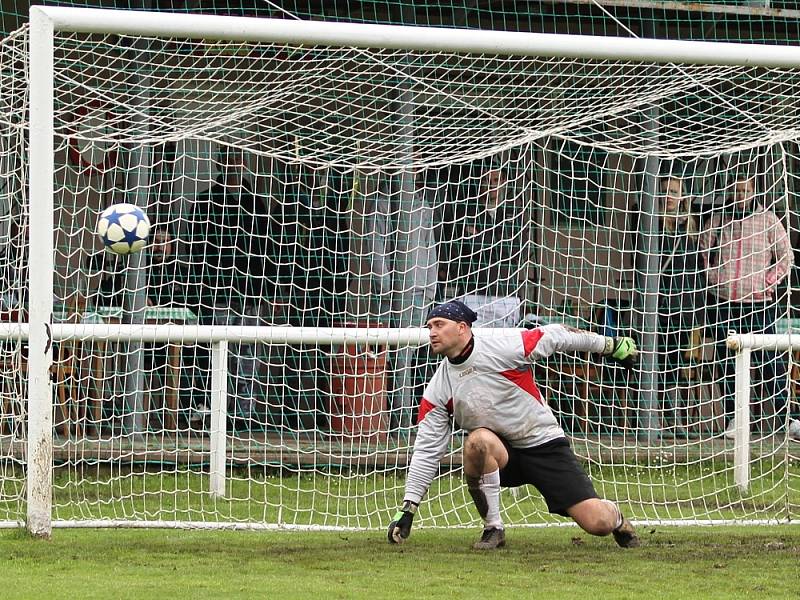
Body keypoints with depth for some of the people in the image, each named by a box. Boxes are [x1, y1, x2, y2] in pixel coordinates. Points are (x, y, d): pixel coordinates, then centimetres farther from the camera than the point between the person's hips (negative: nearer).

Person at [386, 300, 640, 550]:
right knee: (478, 441, -35)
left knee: (598, 524, -13)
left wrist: (611, 346, 4)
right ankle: (493, 529, -18)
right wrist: (408, 507, -7)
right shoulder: (437, 390, -5)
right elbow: (427, 449, -2)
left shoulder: (503, 349, -17)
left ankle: (615, 517, 27)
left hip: (544, 443, -2)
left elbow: (554, 336, -5)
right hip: (500, 452, 2)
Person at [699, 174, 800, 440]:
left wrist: (768, 282, -2)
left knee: (771, 360, -7)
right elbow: (703, 250, 24)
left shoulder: (767, 219, 5)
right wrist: (711, 276, 11)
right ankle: (734, 419, 9)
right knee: (728, 362, 3)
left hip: (758, 302, -3)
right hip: (723, 302, 3)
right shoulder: (719, 220, 11)